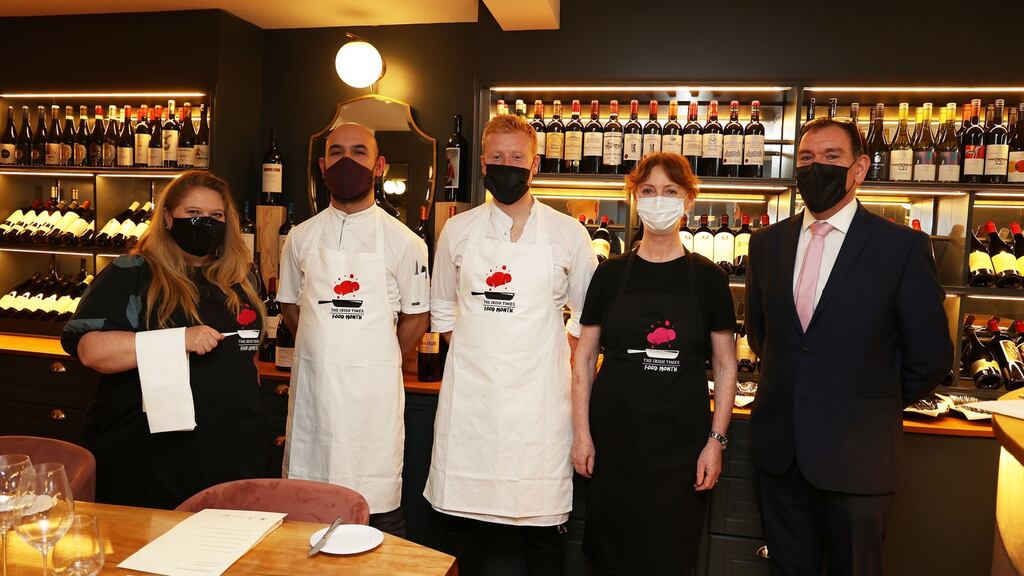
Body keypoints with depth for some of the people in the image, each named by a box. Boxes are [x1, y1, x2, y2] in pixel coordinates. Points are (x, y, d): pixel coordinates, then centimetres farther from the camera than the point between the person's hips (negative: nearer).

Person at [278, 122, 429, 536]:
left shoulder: (402, 241, 0)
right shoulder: (301, 238, 9)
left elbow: (416, 317, 4)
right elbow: (290, 305, 17)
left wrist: (377, 363, 1)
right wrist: (324, 349, 8)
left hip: (373, 391, -3)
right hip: (311, 386, 3)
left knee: (378, 504, 1)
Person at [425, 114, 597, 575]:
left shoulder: (568, 233, 2)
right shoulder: (458, 231, 7)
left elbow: (587, 314, 9)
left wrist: (551, 359, 2)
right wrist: (471, 354, 7)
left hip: (539, 396, -1)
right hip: (469, 394, 2)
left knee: (542, 521, 4)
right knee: (462, 519, 10)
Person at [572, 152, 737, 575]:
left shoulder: (708, 277, 0)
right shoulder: (610, 274, 2)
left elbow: (725, 366, 4)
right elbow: (584, 357, 5)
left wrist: (716, 440, -3)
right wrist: (581, 433, -1)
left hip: (681, 443, -1)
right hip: (613, 437, 1)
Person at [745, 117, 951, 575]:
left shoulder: (902, 246, -8)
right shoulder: (767, 243, 4)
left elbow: (930, 356, -3)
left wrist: (878, 408, 7)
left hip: (855, 451, -3)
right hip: (778, 448, 4)